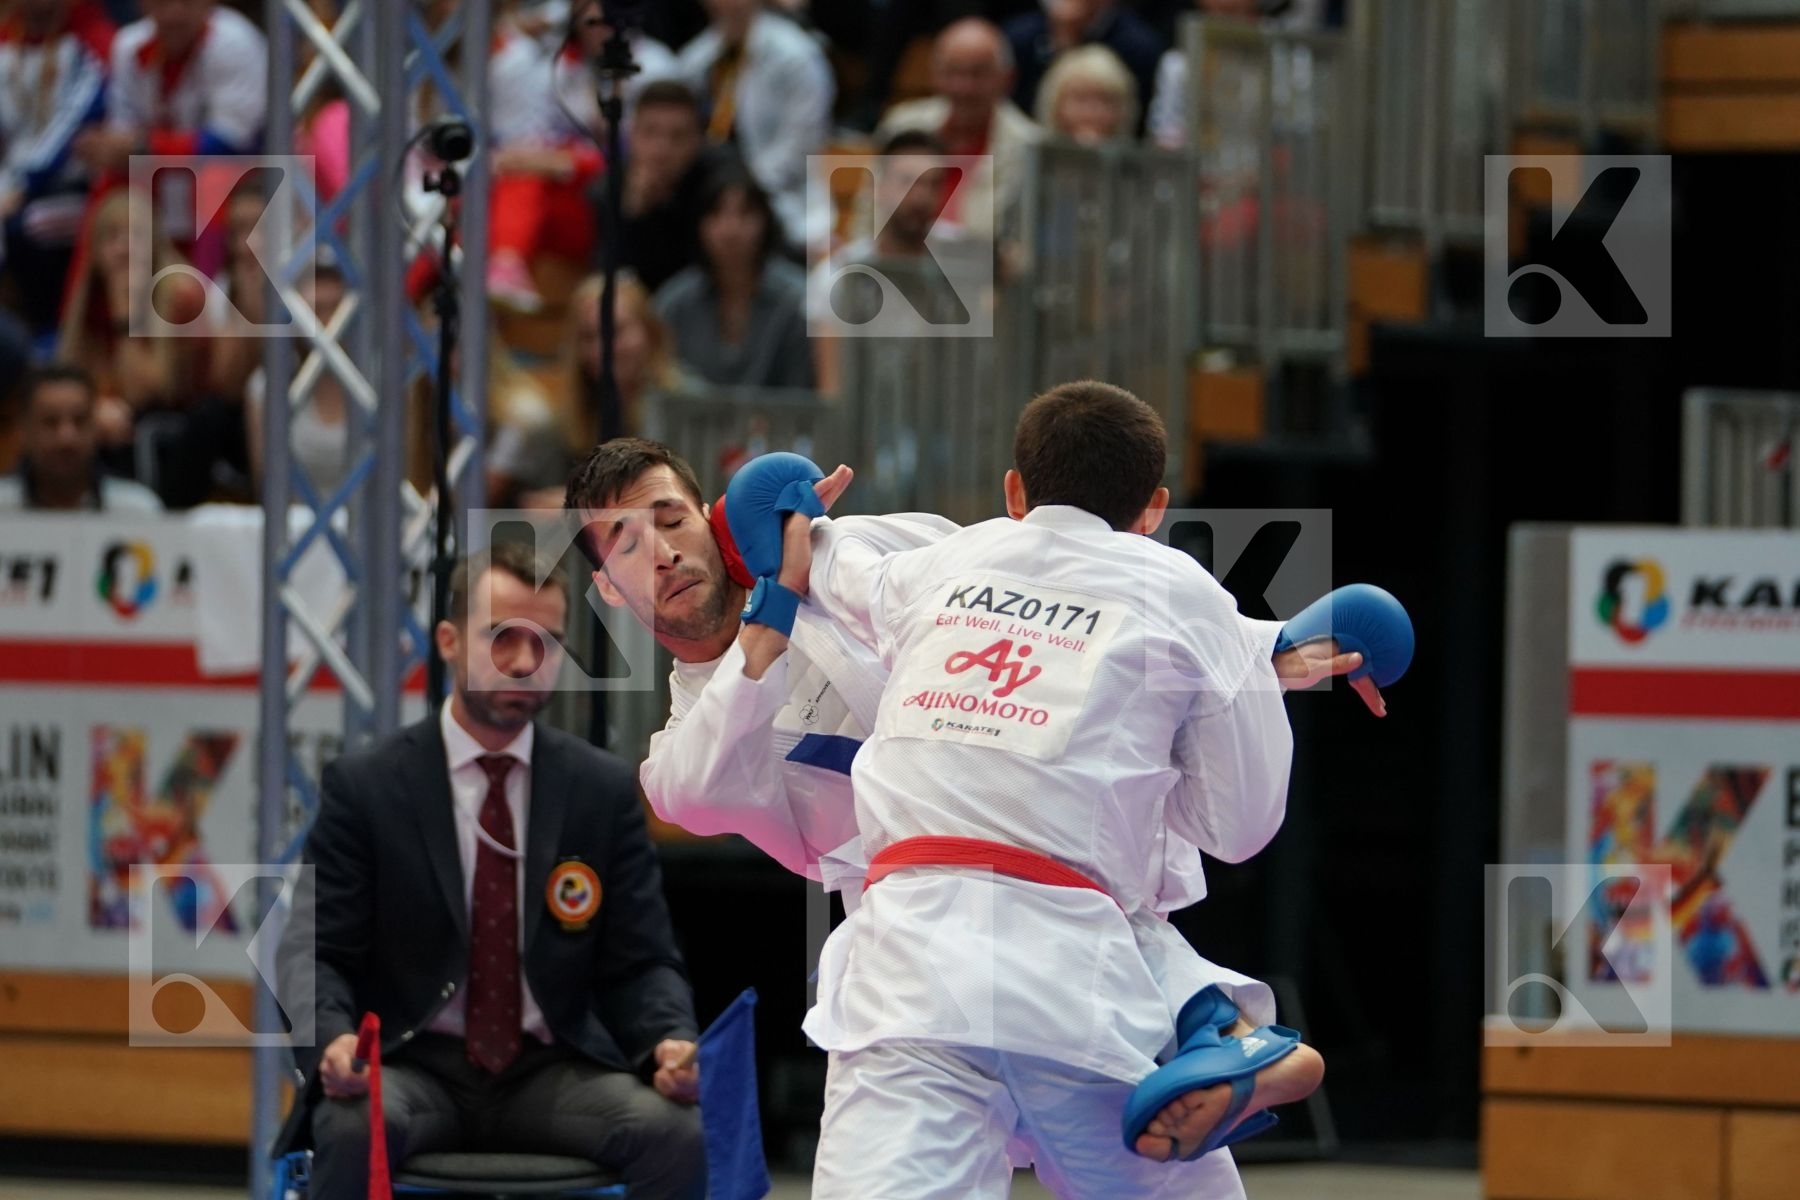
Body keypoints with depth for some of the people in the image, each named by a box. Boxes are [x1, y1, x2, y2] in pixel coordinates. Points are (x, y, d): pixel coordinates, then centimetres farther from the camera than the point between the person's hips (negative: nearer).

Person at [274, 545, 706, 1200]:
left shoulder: (604, 790, 7)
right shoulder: (364, 786, 1)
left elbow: (641, 962, 7)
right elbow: (316, 951, -3)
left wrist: (671, 1041, -16)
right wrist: (333, 1037, -26)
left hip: (552, 1072, 2)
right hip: (415, 1069, -2)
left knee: (677, 1132, -28)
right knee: (354, 1126, -37)